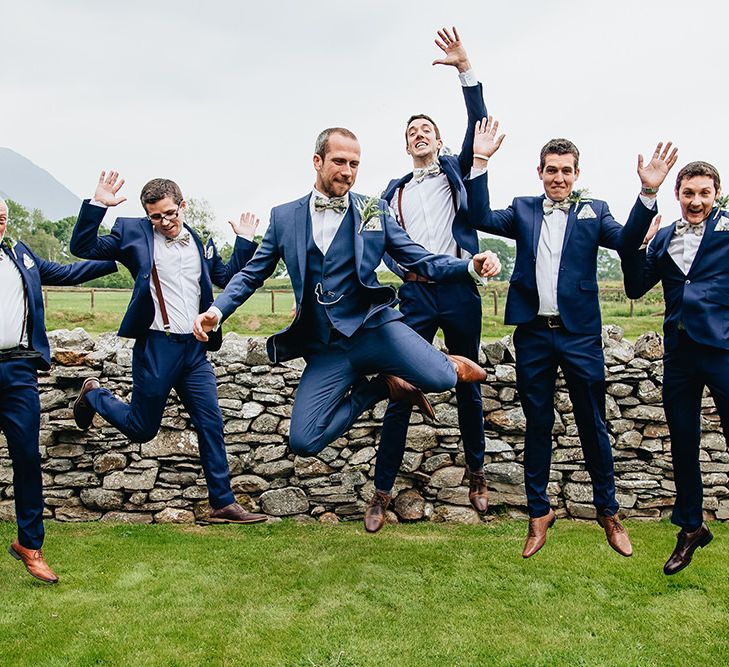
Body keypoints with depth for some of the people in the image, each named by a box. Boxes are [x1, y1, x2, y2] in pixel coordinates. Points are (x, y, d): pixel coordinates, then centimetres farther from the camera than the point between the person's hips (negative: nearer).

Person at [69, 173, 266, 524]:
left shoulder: (201, 242, 12)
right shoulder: (133, 233, -1)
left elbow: (226, 277, 22)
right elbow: (83, 247, -5)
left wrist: (244, 242, 13)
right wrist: (97, 204, -16)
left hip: (195, 349, 4)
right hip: (156, 347, -4)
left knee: (211, 426, 3)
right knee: (141, 429, 8)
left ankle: (223, 503, 12)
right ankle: (94, 395, 37)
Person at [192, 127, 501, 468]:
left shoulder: (373, 210, 6)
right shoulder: (284, 216, 8)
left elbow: (420, 259, 4)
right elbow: (252, 274, 13)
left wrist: (472, 265, -13)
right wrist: (217, 310, -4)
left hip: (371, 328, -2)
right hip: (325, 348, 2)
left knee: (440, 379, -29)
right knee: (303, 442, -10)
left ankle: (451, 366, 13)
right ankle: (380, 385, 13)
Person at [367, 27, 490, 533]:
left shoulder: (456, 172, 11)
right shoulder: (395, 190, 16)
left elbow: (479, 126, -2)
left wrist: (465, 68, -11)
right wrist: (404, 268, -5)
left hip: (459, 291, 0)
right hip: (414, 295, 1)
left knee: (468, 389, 10)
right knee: (400, 393, -1)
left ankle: (477, 473, 28)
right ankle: (382, 491, 6)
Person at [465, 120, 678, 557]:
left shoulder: (593, 211, 6)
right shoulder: (523, 210, 9)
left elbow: (627, 240, -9)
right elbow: (482, 218, -5)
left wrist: (648, 193, -23)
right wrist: (480, 163, -13)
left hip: (580, 334, -1)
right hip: (534, 334, 1)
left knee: (593, 425, 8)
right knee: (537, 425, 11)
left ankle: (608, 511, 24)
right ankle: (539, 513, 23)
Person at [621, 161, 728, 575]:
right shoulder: (664, 238, 12)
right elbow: (636, 288, 10)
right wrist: (635, 244, -3)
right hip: (679, 350, 4)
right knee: (683, 442, 12)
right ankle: (691, 527, 29)